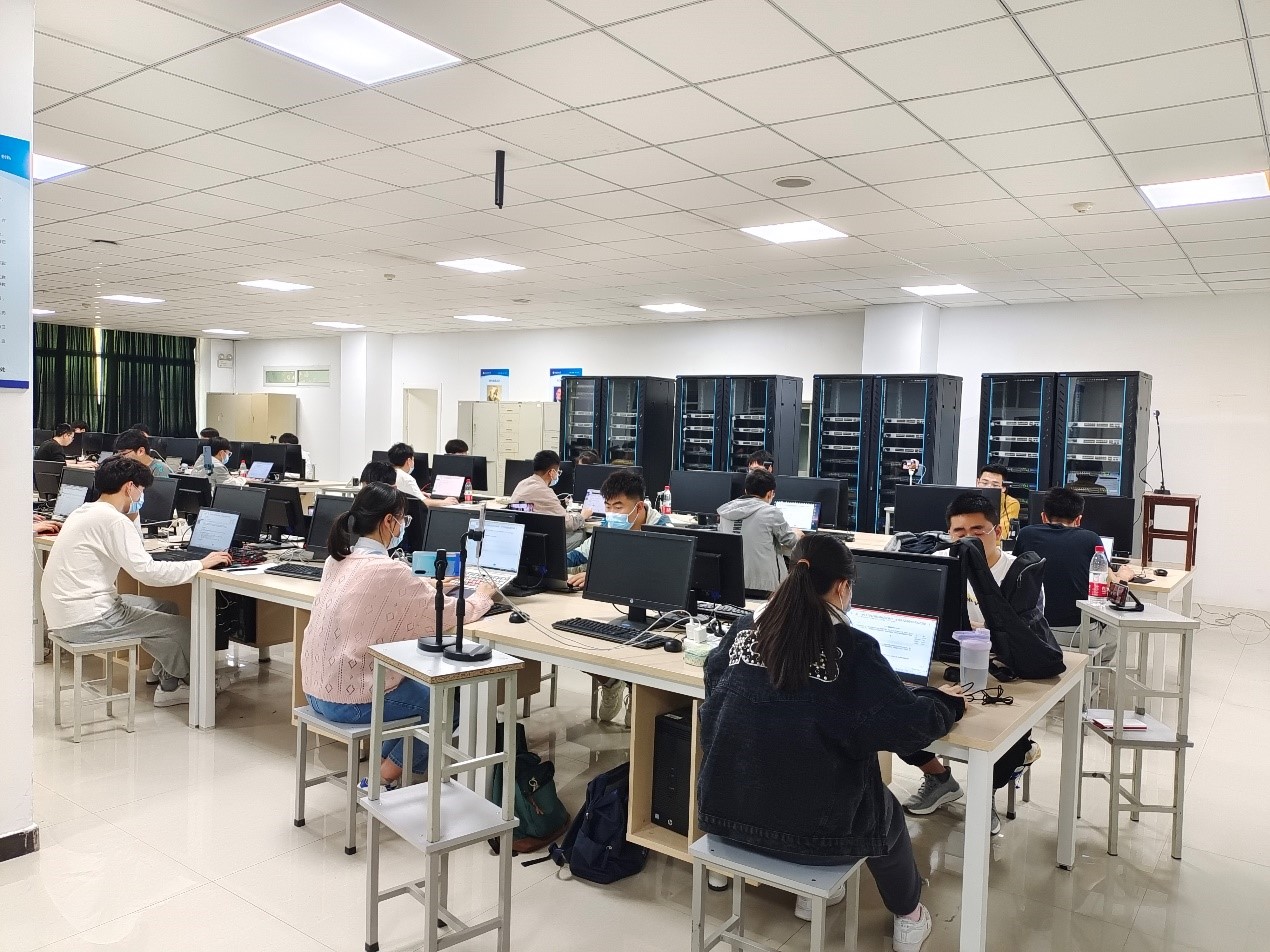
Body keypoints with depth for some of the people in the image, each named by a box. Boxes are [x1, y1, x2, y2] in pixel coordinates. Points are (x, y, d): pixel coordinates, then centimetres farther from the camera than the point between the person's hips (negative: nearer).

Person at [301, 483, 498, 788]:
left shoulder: (339, 559, 2)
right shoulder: (387, 569, -22)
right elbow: (449, 614, -13)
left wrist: (426, 586, 20)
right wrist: (481, 595, 5)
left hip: (319, 688, 8)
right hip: (350, 699, -8)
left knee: (416, 682, 27)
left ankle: (386, 763, 27)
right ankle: (383, 779, 14)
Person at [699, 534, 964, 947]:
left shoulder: (745, 629, -1)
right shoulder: (852, 648, -14)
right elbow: (908, 723, -15)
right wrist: (944, 701, 8)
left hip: (725, 809, 5)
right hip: (808, 826, -4)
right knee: (885, 809, 29)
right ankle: (907, 913, 51)